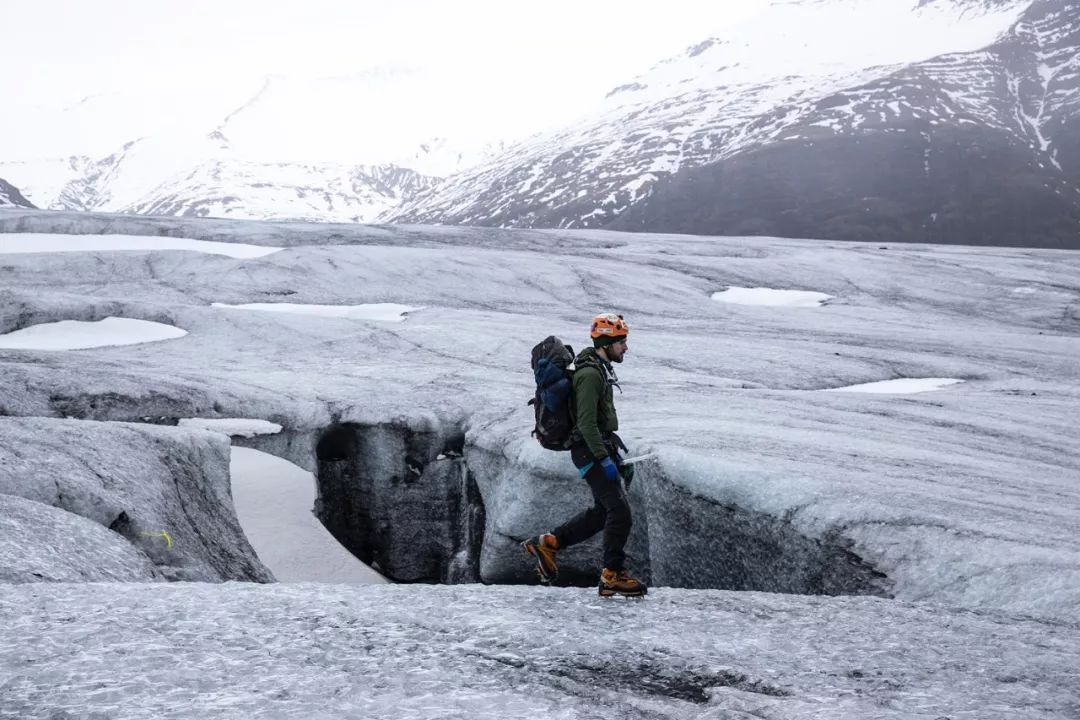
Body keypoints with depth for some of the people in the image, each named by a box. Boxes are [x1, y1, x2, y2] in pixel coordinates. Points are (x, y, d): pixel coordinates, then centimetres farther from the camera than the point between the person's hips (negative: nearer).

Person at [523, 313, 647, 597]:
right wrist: (604, 459, -25)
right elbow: (587, 422, -23)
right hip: (591, 450, -10)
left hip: (601, 448, 10)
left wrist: (619, 456, 22)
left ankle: (547, 543, 21)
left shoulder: (602, 370, 16)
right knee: (620, 511, -9)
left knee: (602, 511, 14)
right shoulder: (590, 374, -17)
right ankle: (613, 576, -2)